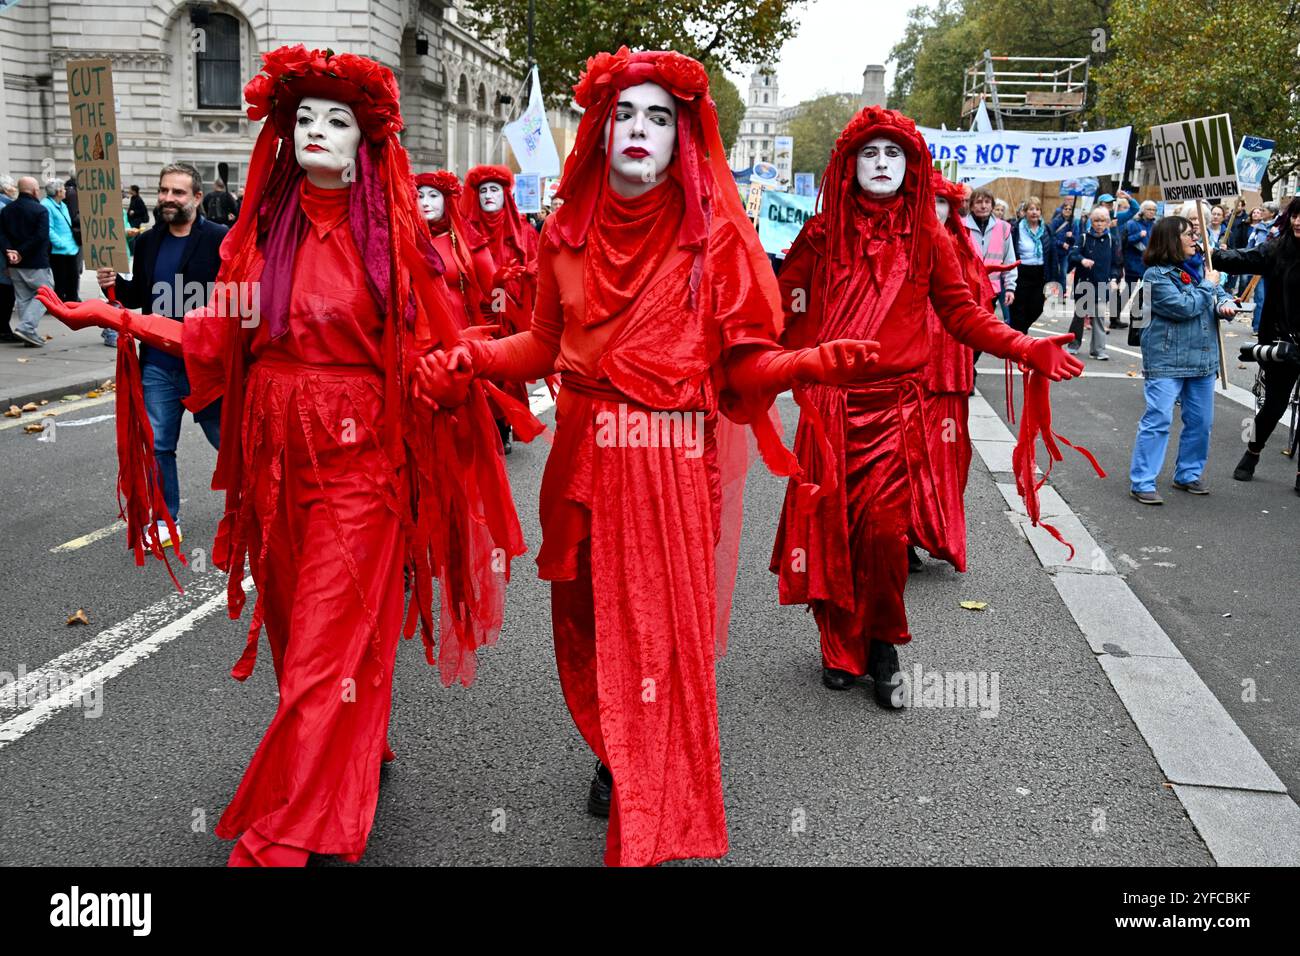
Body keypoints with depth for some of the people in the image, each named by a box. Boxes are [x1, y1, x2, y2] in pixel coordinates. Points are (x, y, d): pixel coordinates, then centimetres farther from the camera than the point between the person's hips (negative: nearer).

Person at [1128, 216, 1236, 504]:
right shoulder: (1156, 275, -10)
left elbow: (1221, 295, 14)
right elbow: (1183, 307, -19)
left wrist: (1226, 304, -9)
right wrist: (1208, 286, -6)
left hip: (1202, 359, 7)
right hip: (1166, 361, -7)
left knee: (1200, 421, 12)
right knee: (1158, 420, -11)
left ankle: (1188, 474, 28)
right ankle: (1141, 482, -7)